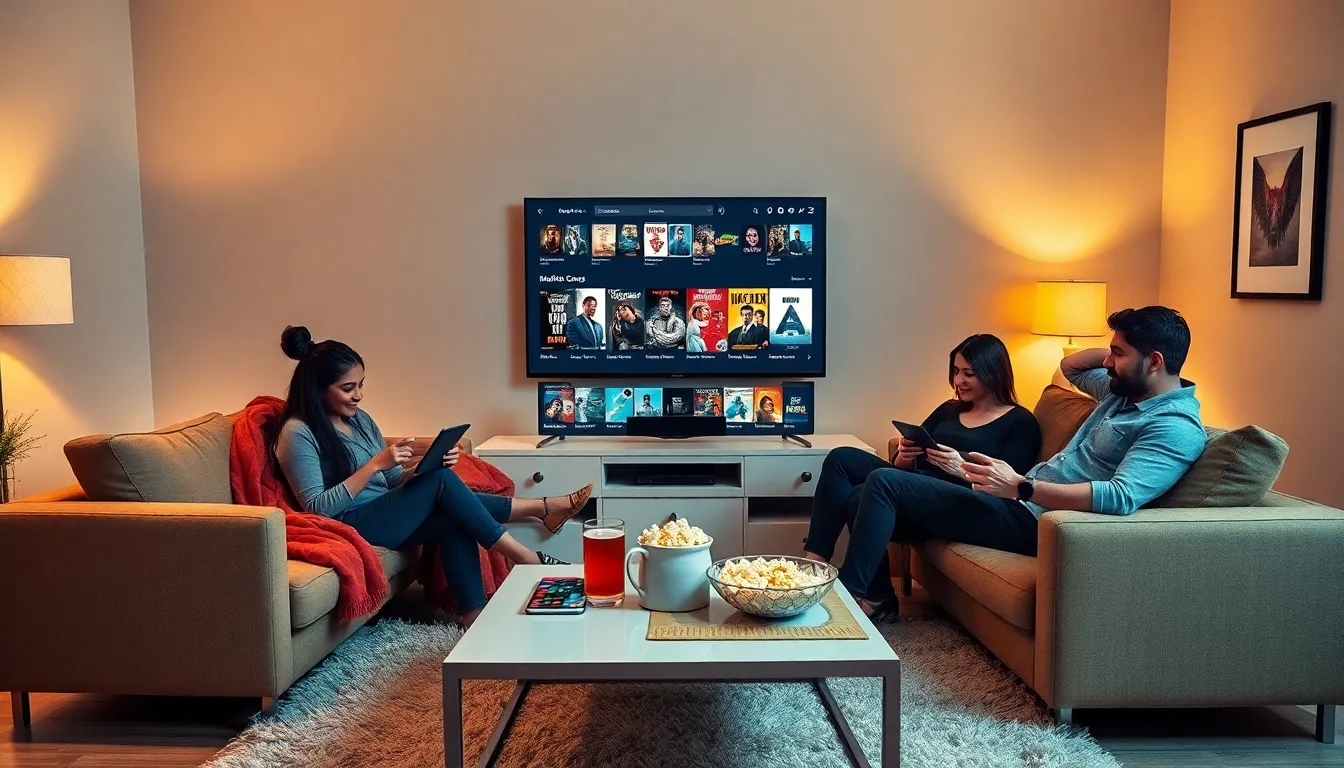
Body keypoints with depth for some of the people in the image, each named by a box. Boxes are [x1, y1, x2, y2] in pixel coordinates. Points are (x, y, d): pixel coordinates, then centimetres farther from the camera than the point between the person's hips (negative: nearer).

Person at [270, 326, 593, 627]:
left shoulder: (359, 420, 12)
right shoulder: (298, 433, -12)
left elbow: (394, 480, 12)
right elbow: (318, 508, -19)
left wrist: (430, 465, -8)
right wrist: (374, 465, -24)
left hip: (384, 513, 8)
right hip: (351, 526, -8)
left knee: (455, 518, -20)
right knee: (442, 481, -22)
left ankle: (474, 614, -22)